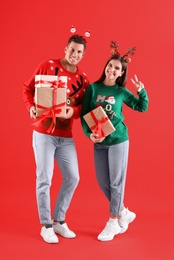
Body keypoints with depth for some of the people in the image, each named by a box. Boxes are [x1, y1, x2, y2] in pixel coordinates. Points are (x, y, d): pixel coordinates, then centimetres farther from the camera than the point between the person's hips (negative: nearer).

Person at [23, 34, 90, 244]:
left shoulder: (83, 79, 6)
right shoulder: (47, 66, -5)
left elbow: (84, 106, 4)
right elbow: (28, 88, 0)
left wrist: (73, 111, -18)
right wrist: (31, 107, -17)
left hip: (66, 136, 5)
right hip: (43, 132, -4)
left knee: (72, 178, 6)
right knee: (44, 179, -1)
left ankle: (59, 221, 24)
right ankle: (46, 225, 14)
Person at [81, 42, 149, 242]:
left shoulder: (122, 92, -1)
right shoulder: (93, 88, -1)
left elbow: (142, 107, 11)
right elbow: (84, 114, -1)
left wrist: (141, 90, -5)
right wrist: (89, 133, -15)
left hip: (118, 141, -2)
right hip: (99, 143, 3)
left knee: (116, 182, 3)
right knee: (103, 183, 9)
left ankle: (113, 222, 17)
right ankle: (124, 213, 30)